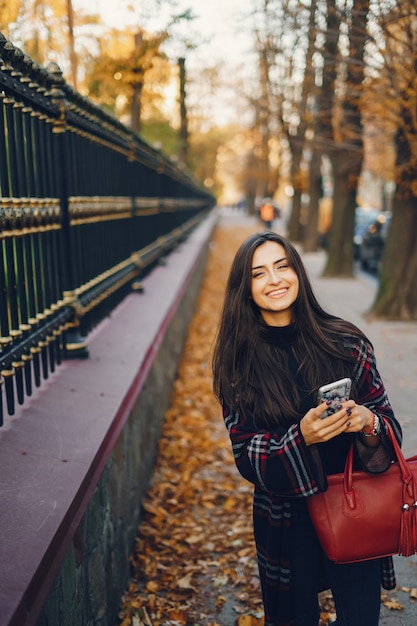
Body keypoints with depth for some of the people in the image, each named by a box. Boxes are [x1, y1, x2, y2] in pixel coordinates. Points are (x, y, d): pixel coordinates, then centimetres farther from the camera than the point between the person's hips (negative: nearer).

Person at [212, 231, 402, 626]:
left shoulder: (345, 343, -8)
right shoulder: (239, 364, -8)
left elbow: (387, 417, 0)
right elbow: (246, 456, -9)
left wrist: (368, 424, -23)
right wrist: (301, 438, -27)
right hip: (287, 522, 0)